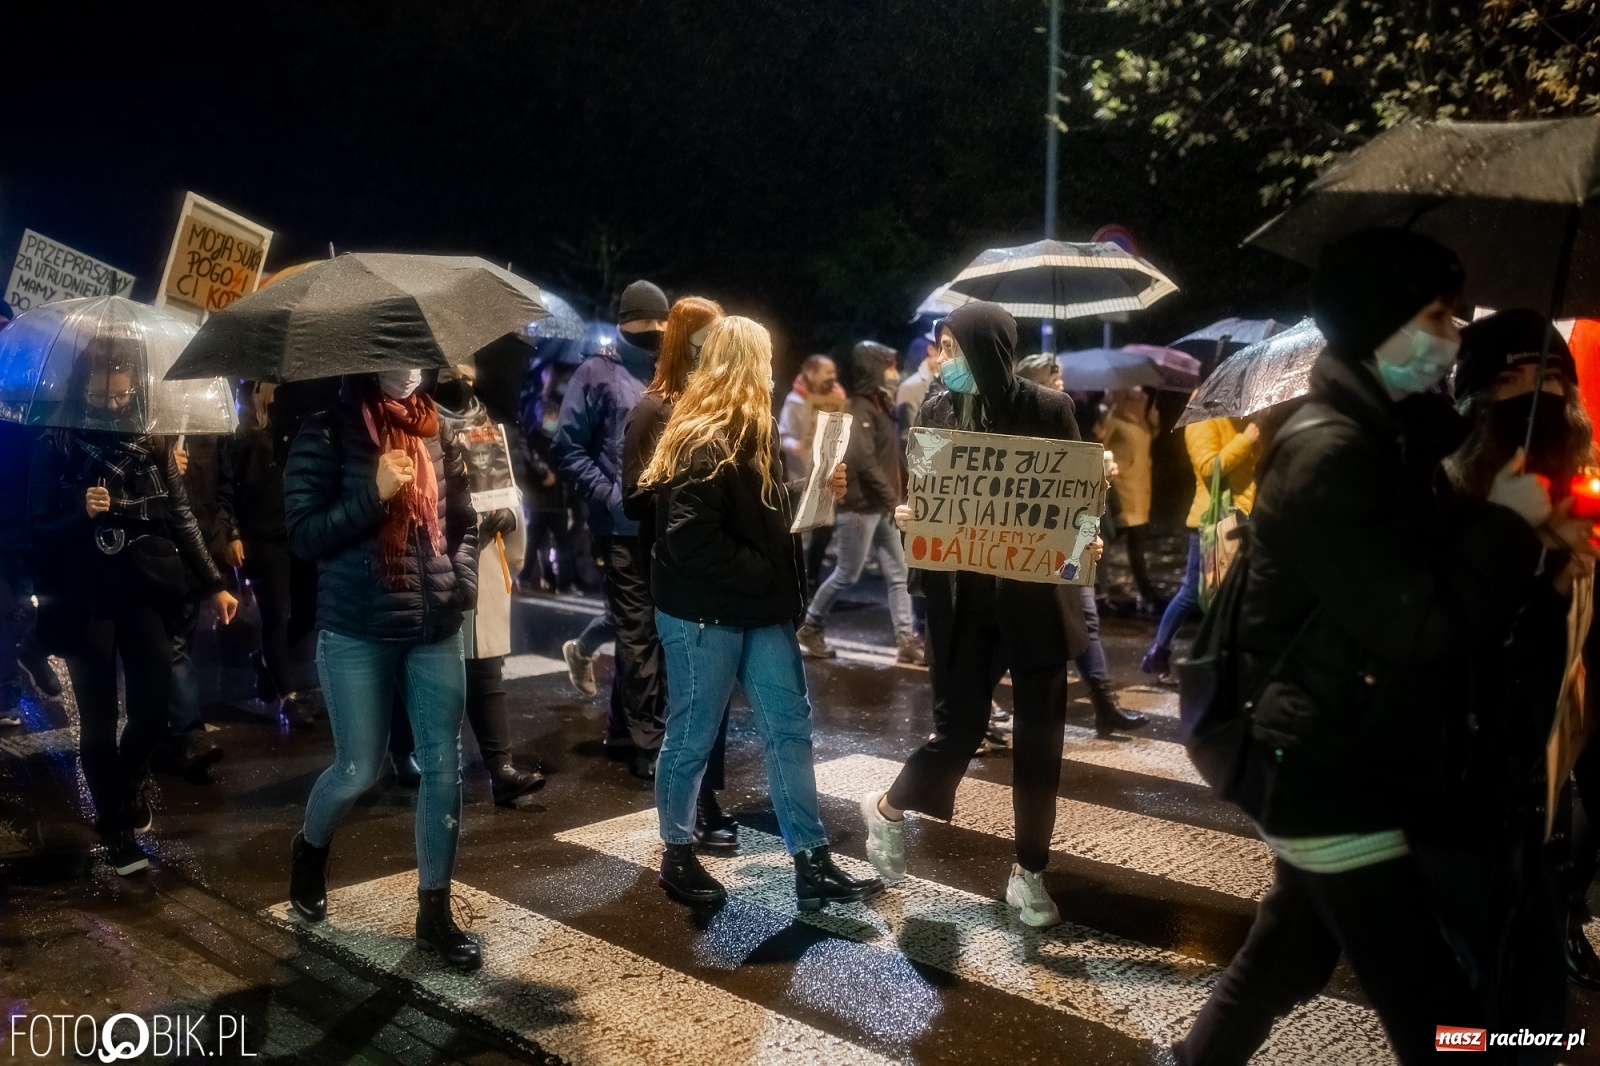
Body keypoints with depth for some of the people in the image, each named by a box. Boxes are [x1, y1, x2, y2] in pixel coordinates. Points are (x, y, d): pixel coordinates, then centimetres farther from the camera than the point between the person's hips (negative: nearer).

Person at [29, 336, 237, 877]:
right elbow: (38, 531, -2)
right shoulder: (54, 449, -1)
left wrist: (213, 585, 0)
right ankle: (115, 827, 19)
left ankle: (131, 780, 31)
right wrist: (82, 515, -22)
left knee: (153, 708, -3)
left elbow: (183, 522, 5)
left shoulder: (153, 447, 5)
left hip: (146, 594, 1)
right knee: (99, 721, 4)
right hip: (85, 601, -1)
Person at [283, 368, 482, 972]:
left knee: (443, 768, 3)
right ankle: (310, 850, 39)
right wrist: (374, 494, -20)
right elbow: (304, 535, -10)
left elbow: (464, 522, 16)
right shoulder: (328, 434, -6)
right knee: (360, 769, 5)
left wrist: (461, 583, 1)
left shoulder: (434, 432, 7)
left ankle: (434, 911, 17)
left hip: (435, 632, 4)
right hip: (356, 634, -4)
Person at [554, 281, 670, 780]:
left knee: (656, 629, 13)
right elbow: (568, 447, -7)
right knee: (639, 633, -2)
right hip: (624, 526, -6)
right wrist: (610, 495, -15)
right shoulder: (598, 373, -3)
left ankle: (624, 730, 28)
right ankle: (647, 743, 10)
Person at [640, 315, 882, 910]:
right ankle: (677, 857, 25)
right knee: (692, 738, 7)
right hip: (704, 616, -9)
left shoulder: (751, 434, 13)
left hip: (761, 611, 9)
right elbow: (690, 539, -25)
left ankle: (812, 865, 15)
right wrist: (765, 574, -19)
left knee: (790, 730, 8)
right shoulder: (700, 444, -17)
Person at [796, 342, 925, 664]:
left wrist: (896, 501, 7)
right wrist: (894, 501, -23)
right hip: (859, 507, -9)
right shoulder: (859, 410, -14)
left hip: (881, 508, 9)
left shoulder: (880, 409, 14)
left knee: (899, 574, 7)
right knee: (847, 576, 1)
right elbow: (863, 462, -23)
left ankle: (906, 640, 11)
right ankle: (811, 626, 18)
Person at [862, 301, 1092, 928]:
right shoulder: (938, 412, 1)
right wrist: (906, 517, -15)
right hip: (963, 599, 0)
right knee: (959, 727, 3)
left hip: (1038, 597, 0)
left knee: (1039, 736, 6)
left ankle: (1029, 873, 23)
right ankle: (889, 809, 33)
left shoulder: (1050, 410, -4)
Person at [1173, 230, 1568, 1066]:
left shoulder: (1378, 436, 12)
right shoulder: (1331, 452, -20)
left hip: (1339, 768, 10)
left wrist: (1494, 520, -1)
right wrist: (1509, 524, -12)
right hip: (1332, 779, -10)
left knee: (1291, 954, 25)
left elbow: (1426, 572, 16)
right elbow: (1421, 624, -25)